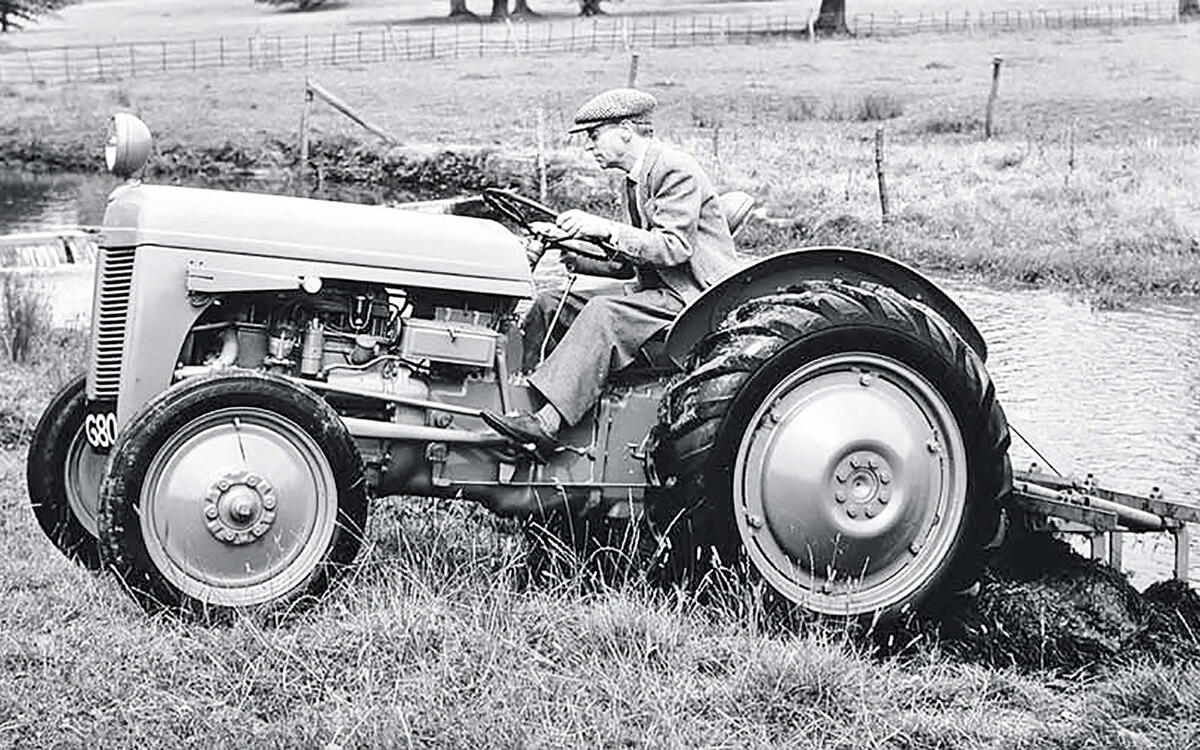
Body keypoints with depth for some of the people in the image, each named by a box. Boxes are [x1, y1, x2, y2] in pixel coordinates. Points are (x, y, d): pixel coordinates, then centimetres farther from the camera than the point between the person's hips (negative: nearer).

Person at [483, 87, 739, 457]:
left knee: (603, 313, -32)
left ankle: (547, 423, -40)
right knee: (549, 304, 0)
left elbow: (674, 248, -23)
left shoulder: (677, 170, -12)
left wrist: (605, 228, -26)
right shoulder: (635, 181, 17)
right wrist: (577, 258, 1)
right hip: (655, 293, 10)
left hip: (695, 298, -10)